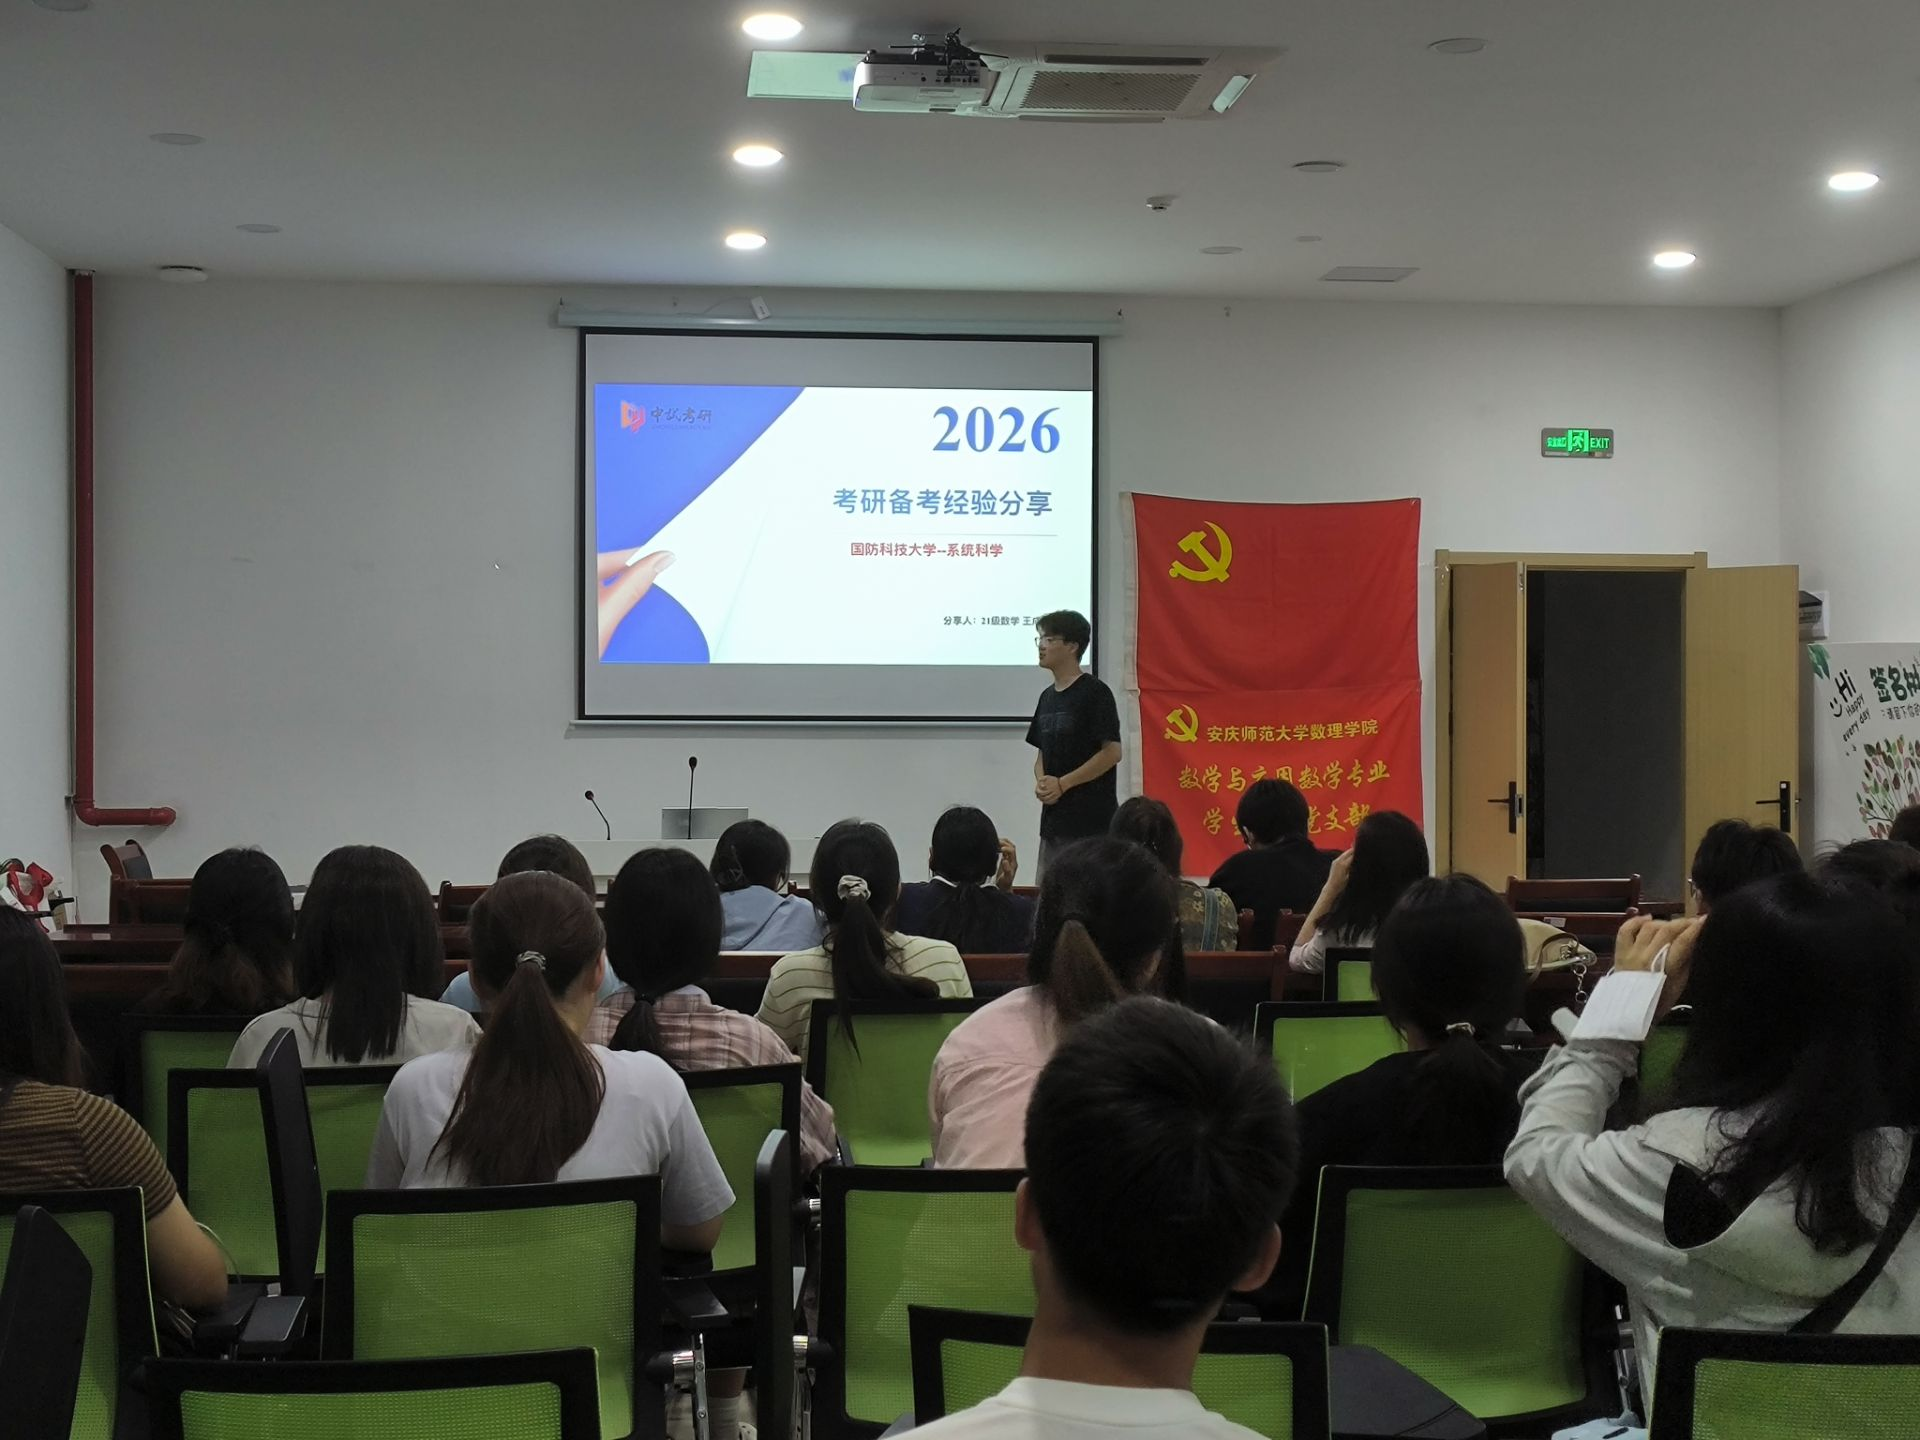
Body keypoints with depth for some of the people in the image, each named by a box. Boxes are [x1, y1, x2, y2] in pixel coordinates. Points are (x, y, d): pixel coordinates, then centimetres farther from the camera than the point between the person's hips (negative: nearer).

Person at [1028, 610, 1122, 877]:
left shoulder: (1094, 693, -9)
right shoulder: (1047, 697, 14)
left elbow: (1112, 752, -13)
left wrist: (1062, 784, -13)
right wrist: (1040, 783, -2)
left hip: (1091, 819, -8)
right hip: (1053, 818, 8)